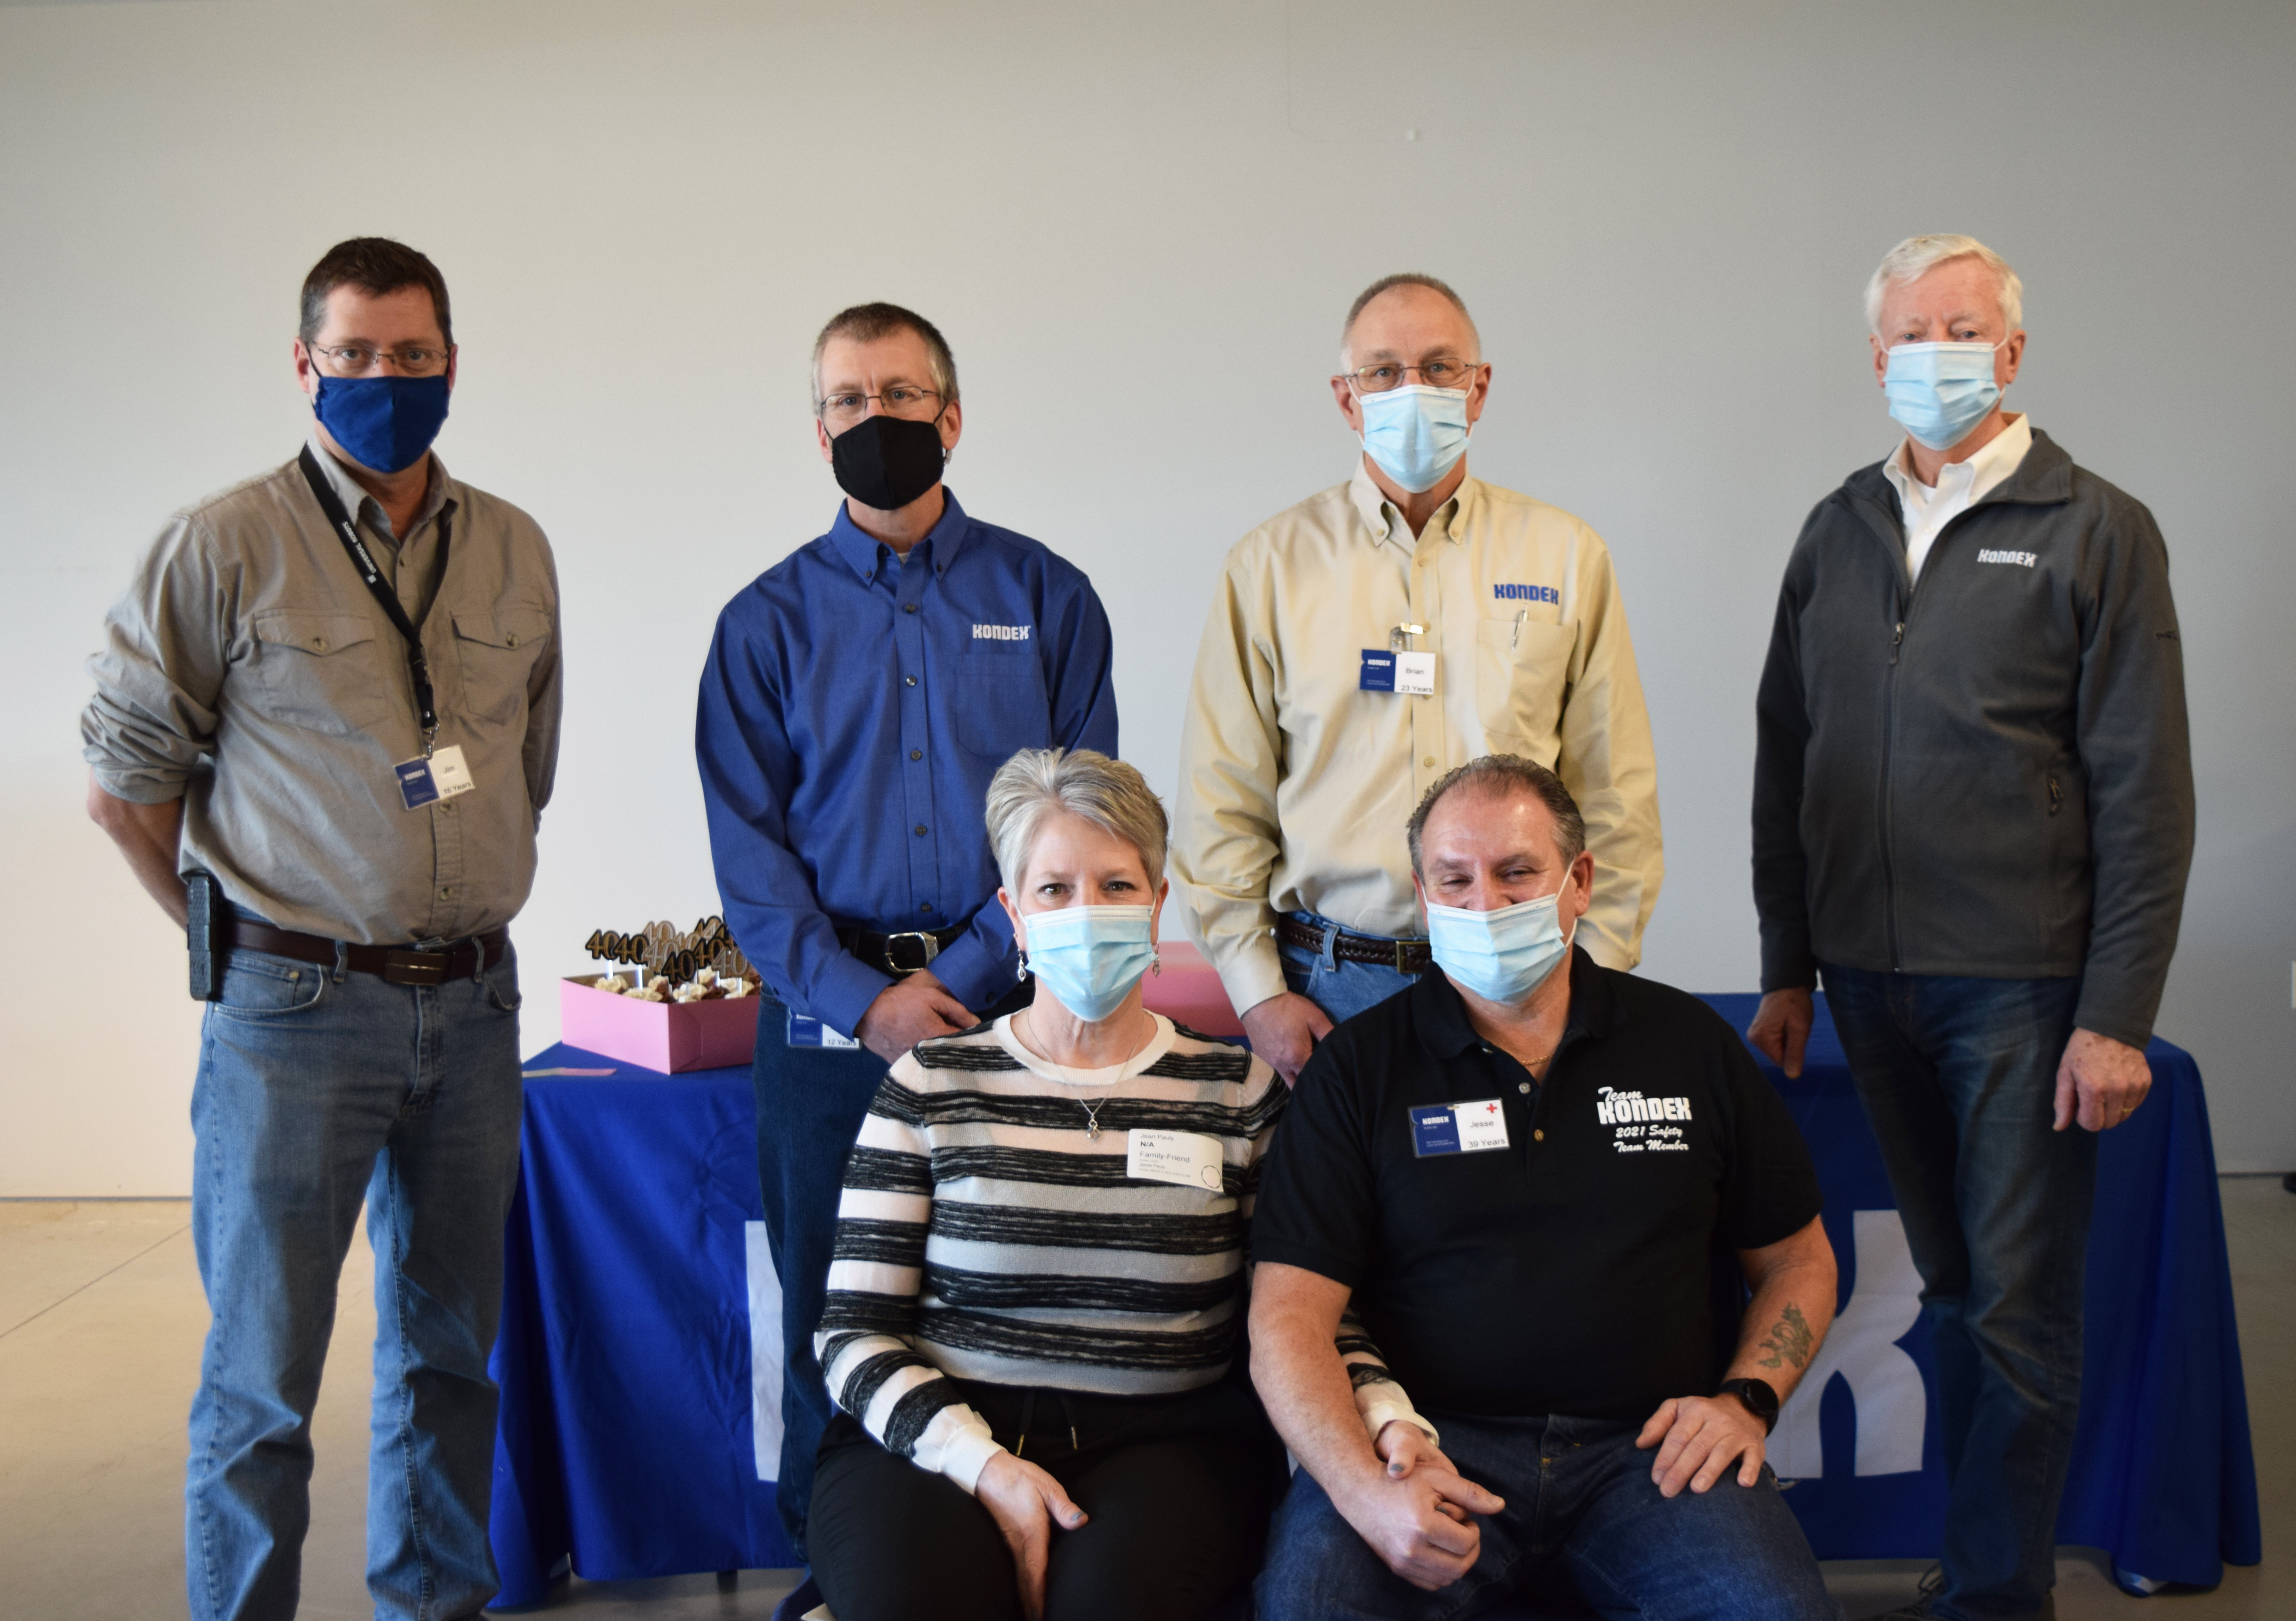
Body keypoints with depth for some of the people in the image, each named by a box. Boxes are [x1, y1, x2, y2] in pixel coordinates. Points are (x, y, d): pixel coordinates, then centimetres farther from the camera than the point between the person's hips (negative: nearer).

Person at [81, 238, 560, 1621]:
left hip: (474, 1003, 5)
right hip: (297, 1007, -4)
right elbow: (122, 780, -2)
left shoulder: (516, 552, 8)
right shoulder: (225, 548, -6)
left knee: (451, 1348, 16)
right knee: (263, 1372, 3)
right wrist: (240, 941, 3)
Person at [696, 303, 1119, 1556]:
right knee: (831, 1316, 8)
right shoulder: (770, 620, 7)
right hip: (826, 1019, 1)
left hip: (1008, 1008, -1)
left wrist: (963, 978, -12)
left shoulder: (1046, 597, 5)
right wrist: (861, 999, -12)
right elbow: (748, 845, 1)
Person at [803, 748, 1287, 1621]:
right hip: (934, 1434, 0)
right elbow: (853, 1329, 3)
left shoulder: (1239, 1092, 9)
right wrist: (981, 1462, -14)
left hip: (1164, 1437, 0)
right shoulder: (929, 1087, 7)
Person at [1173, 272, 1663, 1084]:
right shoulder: (1270, 565, 4)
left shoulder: (1566, 555, 6)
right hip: (1330, 986, 0)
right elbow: (1220, 806, 3)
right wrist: (1257, 991, -2)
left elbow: (1616, 796, 7)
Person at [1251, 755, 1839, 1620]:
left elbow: (1798, 1260, 20)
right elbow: (1289, 1316, -4)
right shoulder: (1357, 1068, 4)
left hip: (1647, 1447, 2)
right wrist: (1365, 1489, -20)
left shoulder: (1692, 1045, 12)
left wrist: (1746, 1399, 1)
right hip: (1433, 1442, -1)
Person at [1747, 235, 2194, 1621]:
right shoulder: (1839, 531, 10)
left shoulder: (2098, 533, -2)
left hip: (2024, 985, -4)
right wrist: (1788, 970, 9)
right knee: (1954, 1287, 13)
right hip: (1871, 978, 4)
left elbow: (2145, 796, -5)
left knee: (2019, 1312, 2)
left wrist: (2116, 1016, -10)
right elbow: (1787, 762, 12)